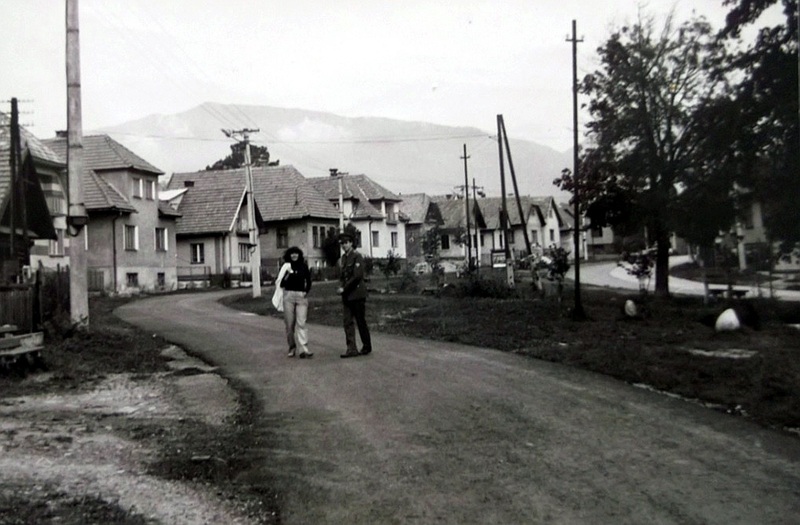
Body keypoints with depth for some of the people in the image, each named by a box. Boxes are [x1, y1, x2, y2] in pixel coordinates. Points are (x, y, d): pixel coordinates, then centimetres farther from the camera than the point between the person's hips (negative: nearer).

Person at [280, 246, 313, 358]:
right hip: (288, 295, 1)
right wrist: (287, 275, -13)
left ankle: (303, 349, -16)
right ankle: (292, 347, 16)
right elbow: (281, 284, 2)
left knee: (301, 323, -10)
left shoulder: (303, 266, 9)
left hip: (301, 296, 0)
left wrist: (306, 291, 0)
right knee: (289, 323, 2)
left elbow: (308, 281, 15)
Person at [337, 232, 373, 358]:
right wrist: (343, 287, 3)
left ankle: (367, 347, 17)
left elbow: (357, 276, -18)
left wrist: (344, 288, -17)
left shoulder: (357, 257, -10)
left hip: (357, 294, -7)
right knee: (348, 322, 1)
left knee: (361, 321, 2)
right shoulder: (344, 257, 14)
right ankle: (352, 349, 2)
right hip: (347, 295, 7)